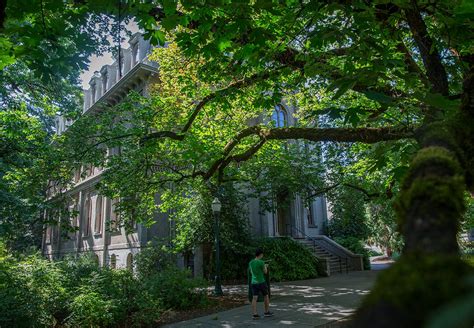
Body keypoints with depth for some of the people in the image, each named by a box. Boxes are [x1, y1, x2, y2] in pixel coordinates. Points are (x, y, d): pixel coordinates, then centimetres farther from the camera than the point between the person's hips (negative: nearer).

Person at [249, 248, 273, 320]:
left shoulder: (251, 263, 3)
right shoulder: (261, 262, -14)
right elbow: (265, 272, -4)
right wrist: (266, 267, 16)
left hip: (253, 282, 5)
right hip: (261, 282, -5)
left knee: (254, 298, 2)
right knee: (266, 296, 12)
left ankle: (254, 314, -3)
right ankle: (267, 312, 21)